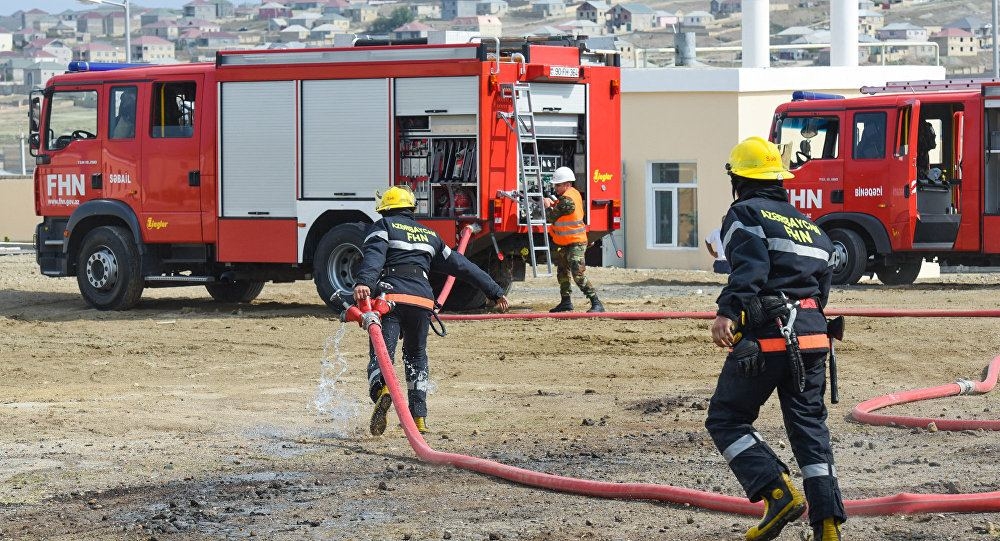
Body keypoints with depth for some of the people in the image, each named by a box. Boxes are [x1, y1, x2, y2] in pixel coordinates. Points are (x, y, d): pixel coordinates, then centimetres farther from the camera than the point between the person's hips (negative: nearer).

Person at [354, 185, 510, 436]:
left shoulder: (382, 227, 14)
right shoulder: (429, 235, 28)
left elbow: (374, 255, -9)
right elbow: (462, 266, 30)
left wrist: (364, 282, -27)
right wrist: (495, 291, 35)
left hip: (390, 296, -4)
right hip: (423, 300, 4)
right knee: (416, 358, 21)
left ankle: (382, 389, -45)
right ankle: (419, 417, 15)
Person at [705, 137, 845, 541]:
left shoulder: (745, 213, 0)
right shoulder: (808, 223, 22)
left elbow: (750, 267, -19)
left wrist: (728, 311, -31)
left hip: (765, 336, -7)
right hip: (811, 336, 7)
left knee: (727, 420, 4)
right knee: (809, 425, 11)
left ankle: (778, 495, -14)